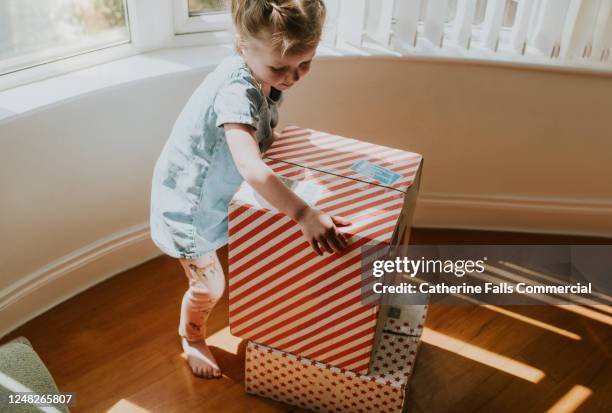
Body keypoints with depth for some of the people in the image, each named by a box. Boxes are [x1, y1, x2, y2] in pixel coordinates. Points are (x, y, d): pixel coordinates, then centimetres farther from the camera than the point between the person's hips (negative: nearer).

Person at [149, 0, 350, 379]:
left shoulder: (266, 75, -9)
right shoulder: (237, 91, -38)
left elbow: (267, 140, 5)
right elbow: (251, 167, -50)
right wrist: (305, 214, -53)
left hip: (218, 193, 8)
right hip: (188, 205, -8)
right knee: (209, 285, 9)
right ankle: (192, 340, 40)